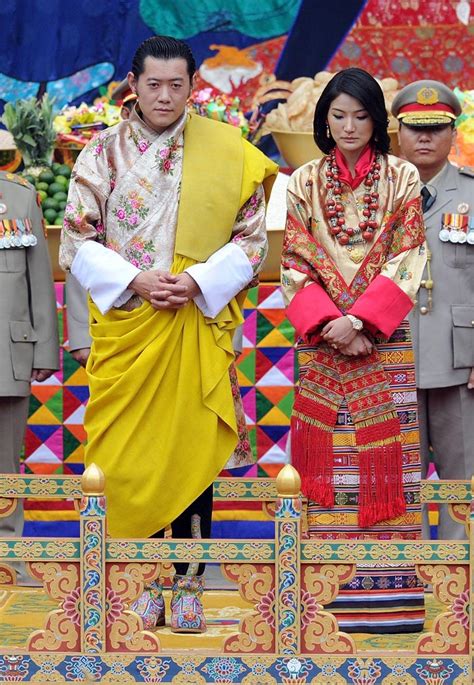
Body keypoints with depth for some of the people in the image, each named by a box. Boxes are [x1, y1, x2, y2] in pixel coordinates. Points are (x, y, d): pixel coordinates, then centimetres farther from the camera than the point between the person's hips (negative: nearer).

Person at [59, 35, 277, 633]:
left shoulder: (226, 152, 2)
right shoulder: (103, 153, 4)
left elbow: (252, 238, 2)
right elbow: (76, 240, 2)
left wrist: (199, 281, -12)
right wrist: (133, 280, -12)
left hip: (197, 328, -1)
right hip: (125, 325, 1)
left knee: (191, 448, 0)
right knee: (129, 454, 0)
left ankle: (187, 583, 8)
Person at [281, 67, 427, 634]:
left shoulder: (401, 178, 5)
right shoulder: (305, 182, 9)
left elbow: (407, 258, -3)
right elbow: (295, 263, 3)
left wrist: (362, 319, -14)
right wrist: (328, 322, -11)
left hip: (384, 341, -1)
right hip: (321, 340, 1)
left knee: (383, 457, -3)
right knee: (326, 460, -1)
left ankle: (386, 594, 0)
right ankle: (330, 595, 3)